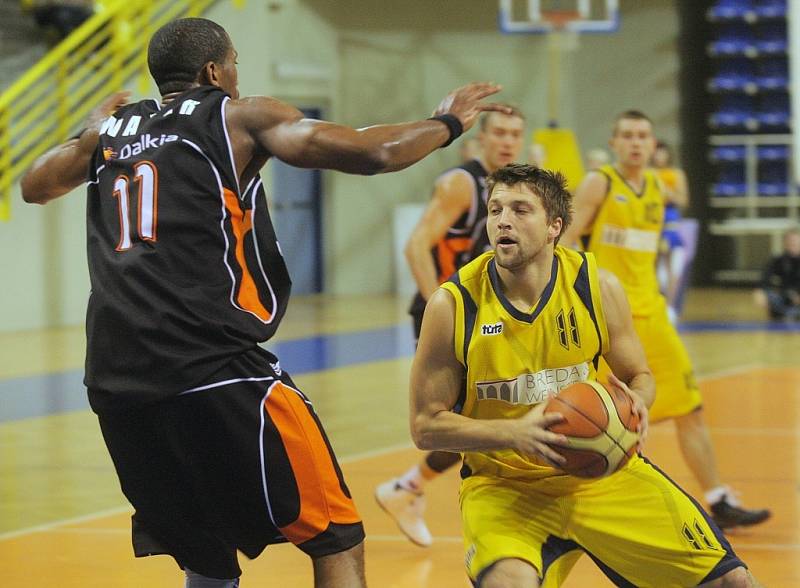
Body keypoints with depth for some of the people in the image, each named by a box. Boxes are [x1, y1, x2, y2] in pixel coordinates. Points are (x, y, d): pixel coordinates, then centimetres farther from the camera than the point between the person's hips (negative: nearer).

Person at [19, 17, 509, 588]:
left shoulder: (114, 127, 20)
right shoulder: (241, 116, 6)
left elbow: (35, 187, 37)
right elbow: (372, 153, -3)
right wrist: (448, 122, 14)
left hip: (114, 382, 6)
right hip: (217, 370, -6)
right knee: (337, 542, 2)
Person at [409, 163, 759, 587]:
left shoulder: (598, 288, -7)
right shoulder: (452, 305, -14)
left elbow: (638, 376, 8)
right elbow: (425, 425, -9)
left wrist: (635, 403, -17)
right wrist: (515, 432, -24)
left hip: (600, 469, 3)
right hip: (503, 485, -3)